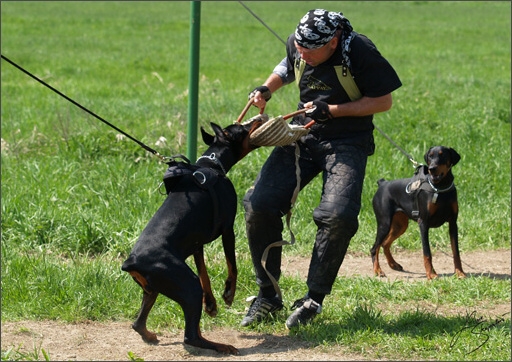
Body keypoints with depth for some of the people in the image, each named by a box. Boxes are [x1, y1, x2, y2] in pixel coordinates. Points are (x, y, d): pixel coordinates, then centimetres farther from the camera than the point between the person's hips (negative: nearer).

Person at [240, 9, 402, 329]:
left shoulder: (359, 52, -20)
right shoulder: (296, 45, -3)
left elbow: (384, 101, -12)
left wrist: (332, 110, -20)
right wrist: (267, 89, 2)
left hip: (347, 143, -5)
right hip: (302, 135, 5)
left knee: (338, 216, -26)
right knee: (258, 205, -11)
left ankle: (314, 299, -8)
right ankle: (268, 296, 3)